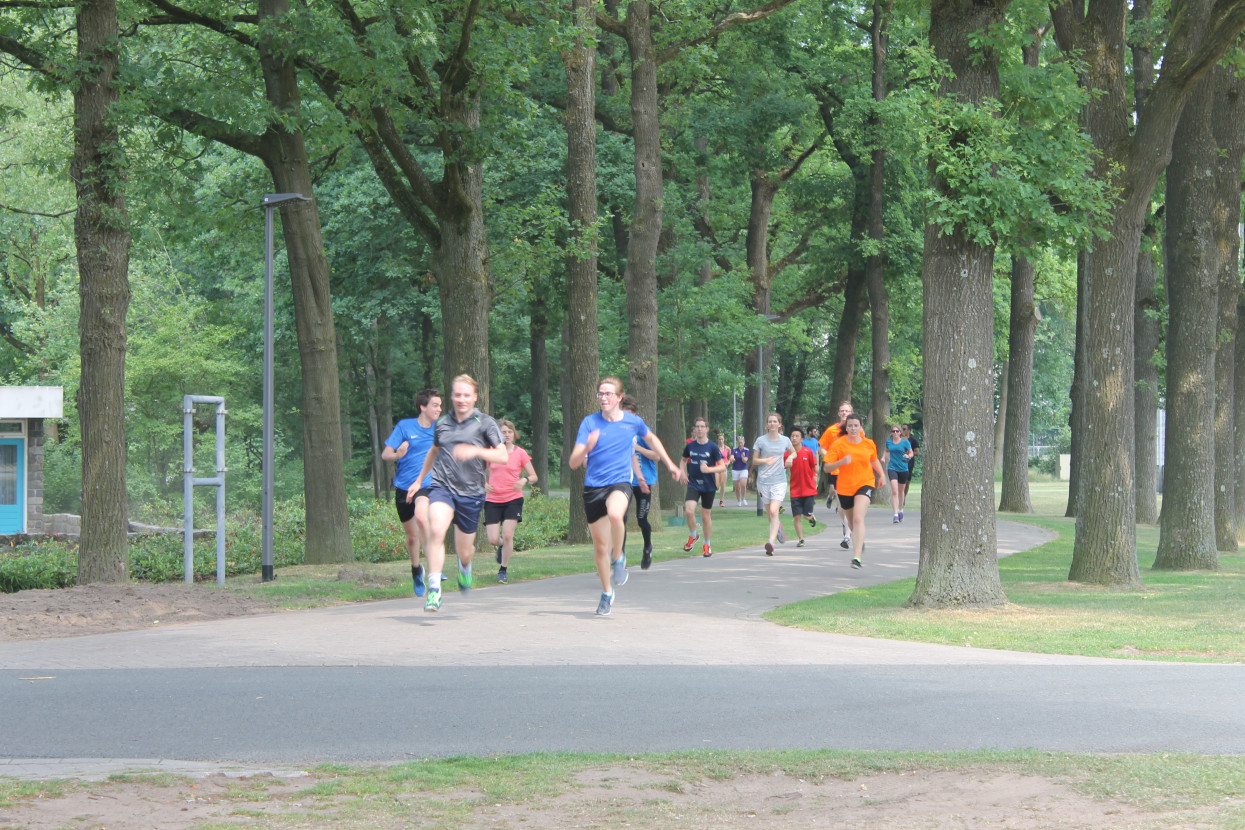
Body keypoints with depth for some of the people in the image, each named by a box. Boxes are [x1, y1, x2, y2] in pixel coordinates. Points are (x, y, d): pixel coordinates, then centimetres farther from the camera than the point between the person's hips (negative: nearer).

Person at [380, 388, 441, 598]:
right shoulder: (404, 426, -1)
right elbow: (385, 454, -3)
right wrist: (397, 454, -24)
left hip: (426, 484, 0)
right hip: (403, 486, 0)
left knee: (421, 516, -32)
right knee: (412, 536, 10)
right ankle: (416, 570, 38)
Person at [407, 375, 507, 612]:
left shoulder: (485, 423, 0)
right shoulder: (442, 423, 10)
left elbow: (503, 456, -8)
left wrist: (475, 451, -23)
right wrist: (419, 481, 34)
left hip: (471, 492, -1)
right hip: (442, 486, 1)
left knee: (464, 550, 9)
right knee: (436, 530, -28)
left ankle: (464, 566, 49)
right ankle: (434, 589, -27)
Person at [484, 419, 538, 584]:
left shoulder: (520, 453, 1)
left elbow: (534, 476, 4)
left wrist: (524, 480, -18)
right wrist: (484, 484, -7)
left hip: (513, 500, -1)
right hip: (493, 500, 1)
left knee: (507, 536, -13)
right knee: (493, 540, -6)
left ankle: (503, 570, 3)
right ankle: (503, 546, 32)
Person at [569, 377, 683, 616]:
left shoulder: (633, 421, 0)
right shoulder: (590, 423, -4)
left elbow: (651, 438, 24)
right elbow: (573, 463, -12)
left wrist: (669, 464, 26)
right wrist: (587, 448, -32)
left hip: (619, 483, -1)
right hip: (593, 486, 1)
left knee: (615, 515, -37)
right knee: (600, 546, 7)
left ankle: (618, 558, -9)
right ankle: (607, 592, 29)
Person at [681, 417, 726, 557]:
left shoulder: (712, 447, -7)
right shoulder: (690, 446, 3)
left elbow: (723, 466, -7)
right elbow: (683, 460, 22)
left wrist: (709, 469, -23)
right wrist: (682, 472, 3)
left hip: (708, 486, -1)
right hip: (693, 484, 2)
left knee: (706, 516, 6)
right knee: (689, 510, -20)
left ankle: (707, 545, 25)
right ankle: (693, 535, 7)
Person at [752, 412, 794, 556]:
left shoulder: (785, 441, 5)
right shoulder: (761, 440, 1)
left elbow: (793, 452, 24)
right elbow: (754, 461, 4)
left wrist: (790, 458, 2)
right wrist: (765, 460, -17)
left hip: (779, 481, -1)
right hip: (763, 481, 1)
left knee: (773, 511, -17)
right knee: (770, 514, 9)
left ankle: (771, 542, -24)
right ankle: (778, 527, 42)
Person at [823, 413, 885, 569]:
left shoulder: (869, 444, 0)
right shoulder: (838, 445, -8)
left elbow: (874, 460, 22)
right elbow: (827, 468, -12)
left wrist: (881, 474, 11)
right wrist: (842, 462, -27)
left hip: (865, 484, -1)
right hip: (845, 487, 1)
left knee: (858, 519, -22)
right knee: (852, 521, 19)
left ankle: (857, 556, -28)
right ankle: (860, 542, 54)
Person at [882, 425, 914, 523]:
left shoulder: (905, 442, -3)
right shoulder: (889, 442, 5)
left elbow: (911, 453, 3)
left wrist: (908, 456, -18)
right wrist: (883, 457, 5)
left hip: (903, 468, 0)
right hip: (892, 468, 0)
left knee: (900, 491, 15)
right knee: (894, 491, -13)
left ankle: (901, 510, 39)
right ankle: (895, 514, -17)